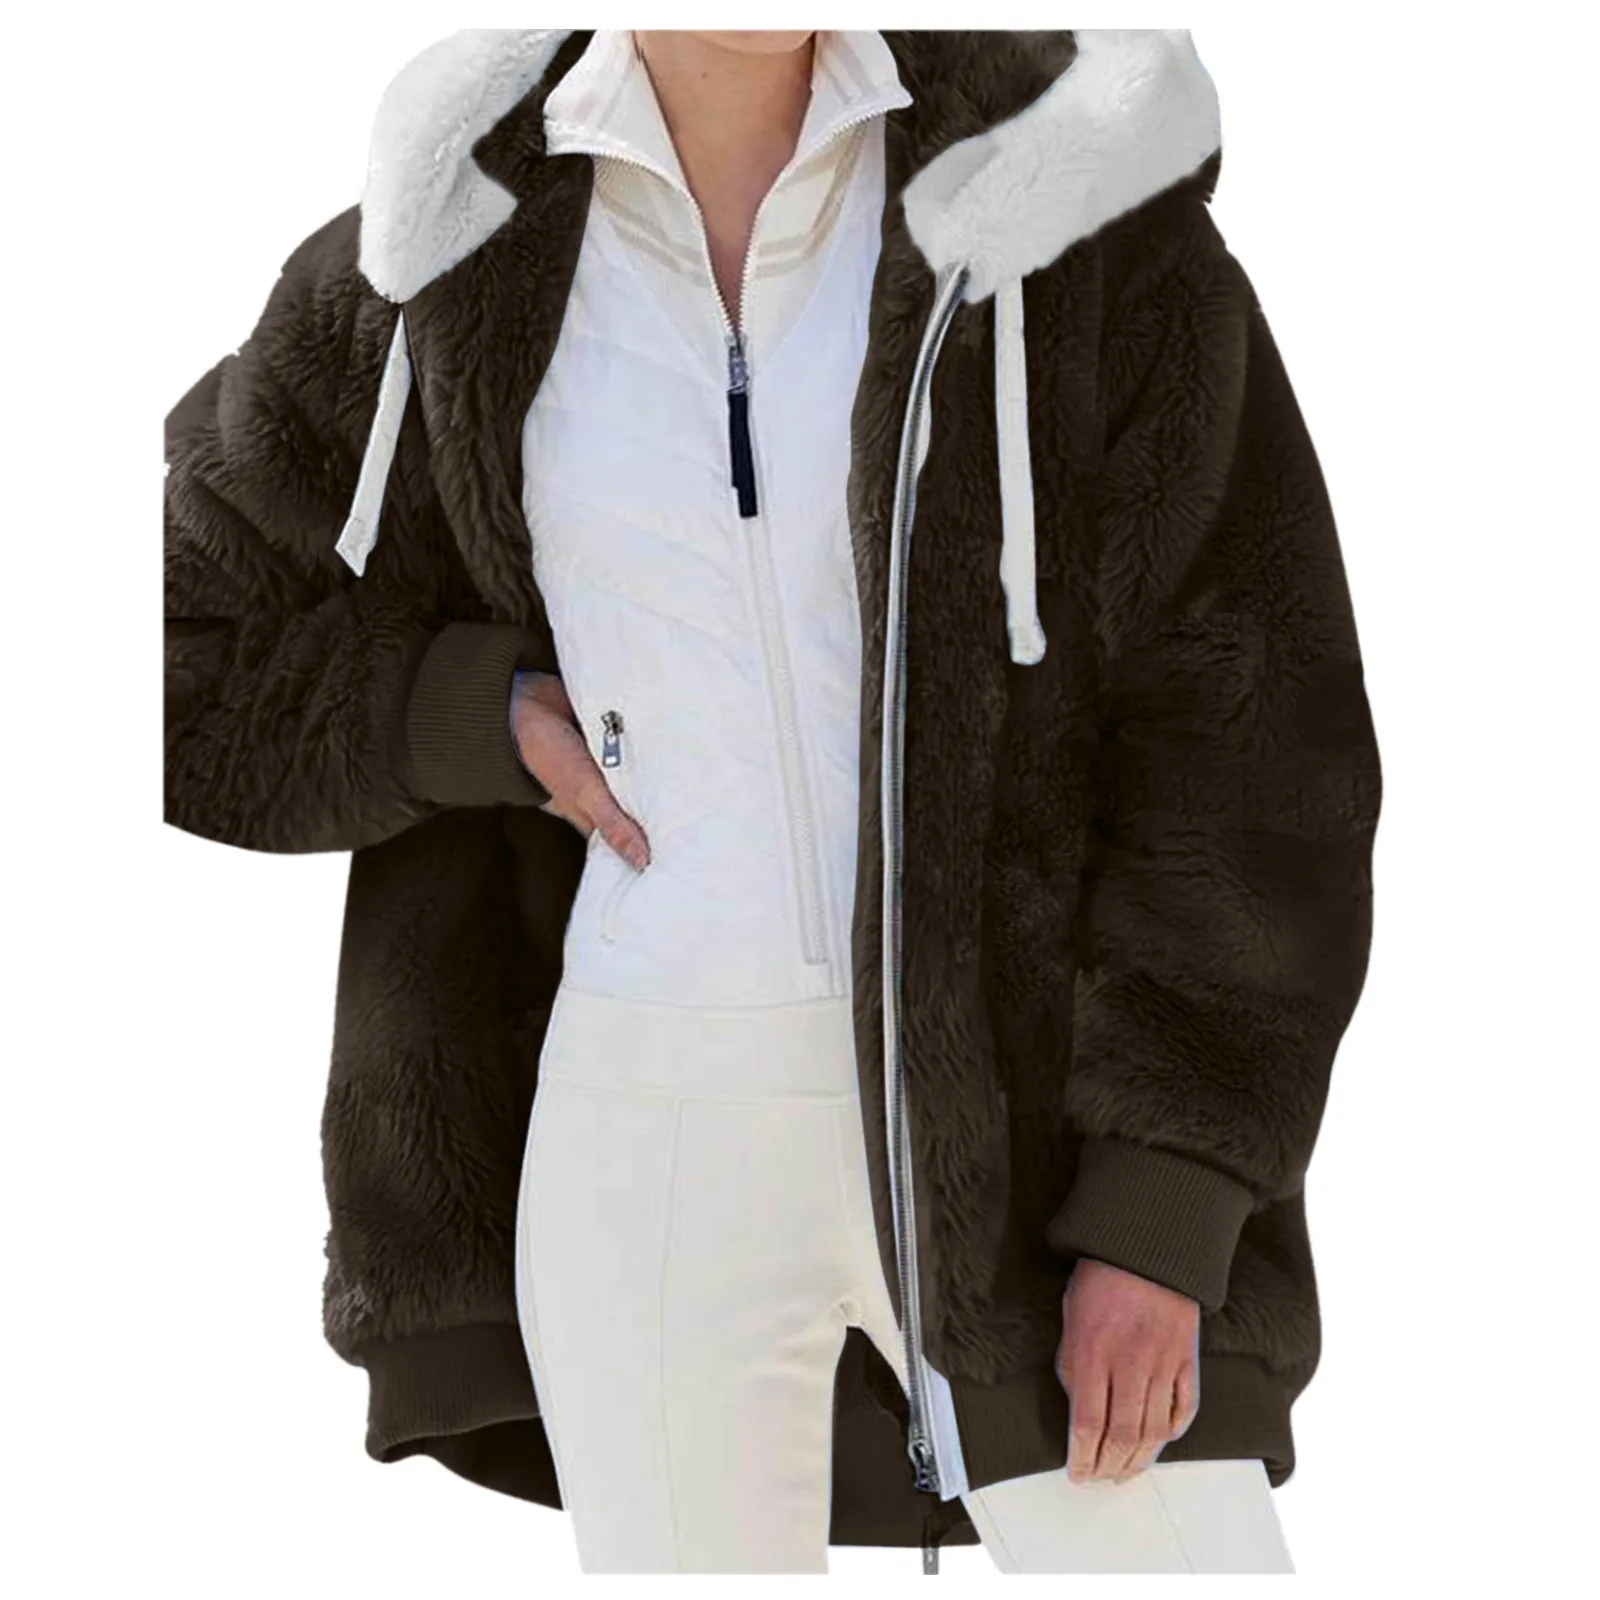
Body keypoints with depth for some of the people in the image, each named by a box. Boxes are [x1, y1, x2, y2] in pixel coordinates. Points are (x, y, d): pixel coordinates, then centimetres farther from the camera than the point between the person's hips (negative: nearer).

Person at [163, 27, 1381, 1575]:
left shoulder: (1068, 187, -7)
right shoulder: (455, 245, 0)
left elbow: (1244, 744, -8)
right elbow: (170, 664, 10)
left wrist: (1161, 1220, -13)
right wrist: (488, 716, -6)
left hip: (1024, 1127, -1)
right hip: (654, 1135, 2)